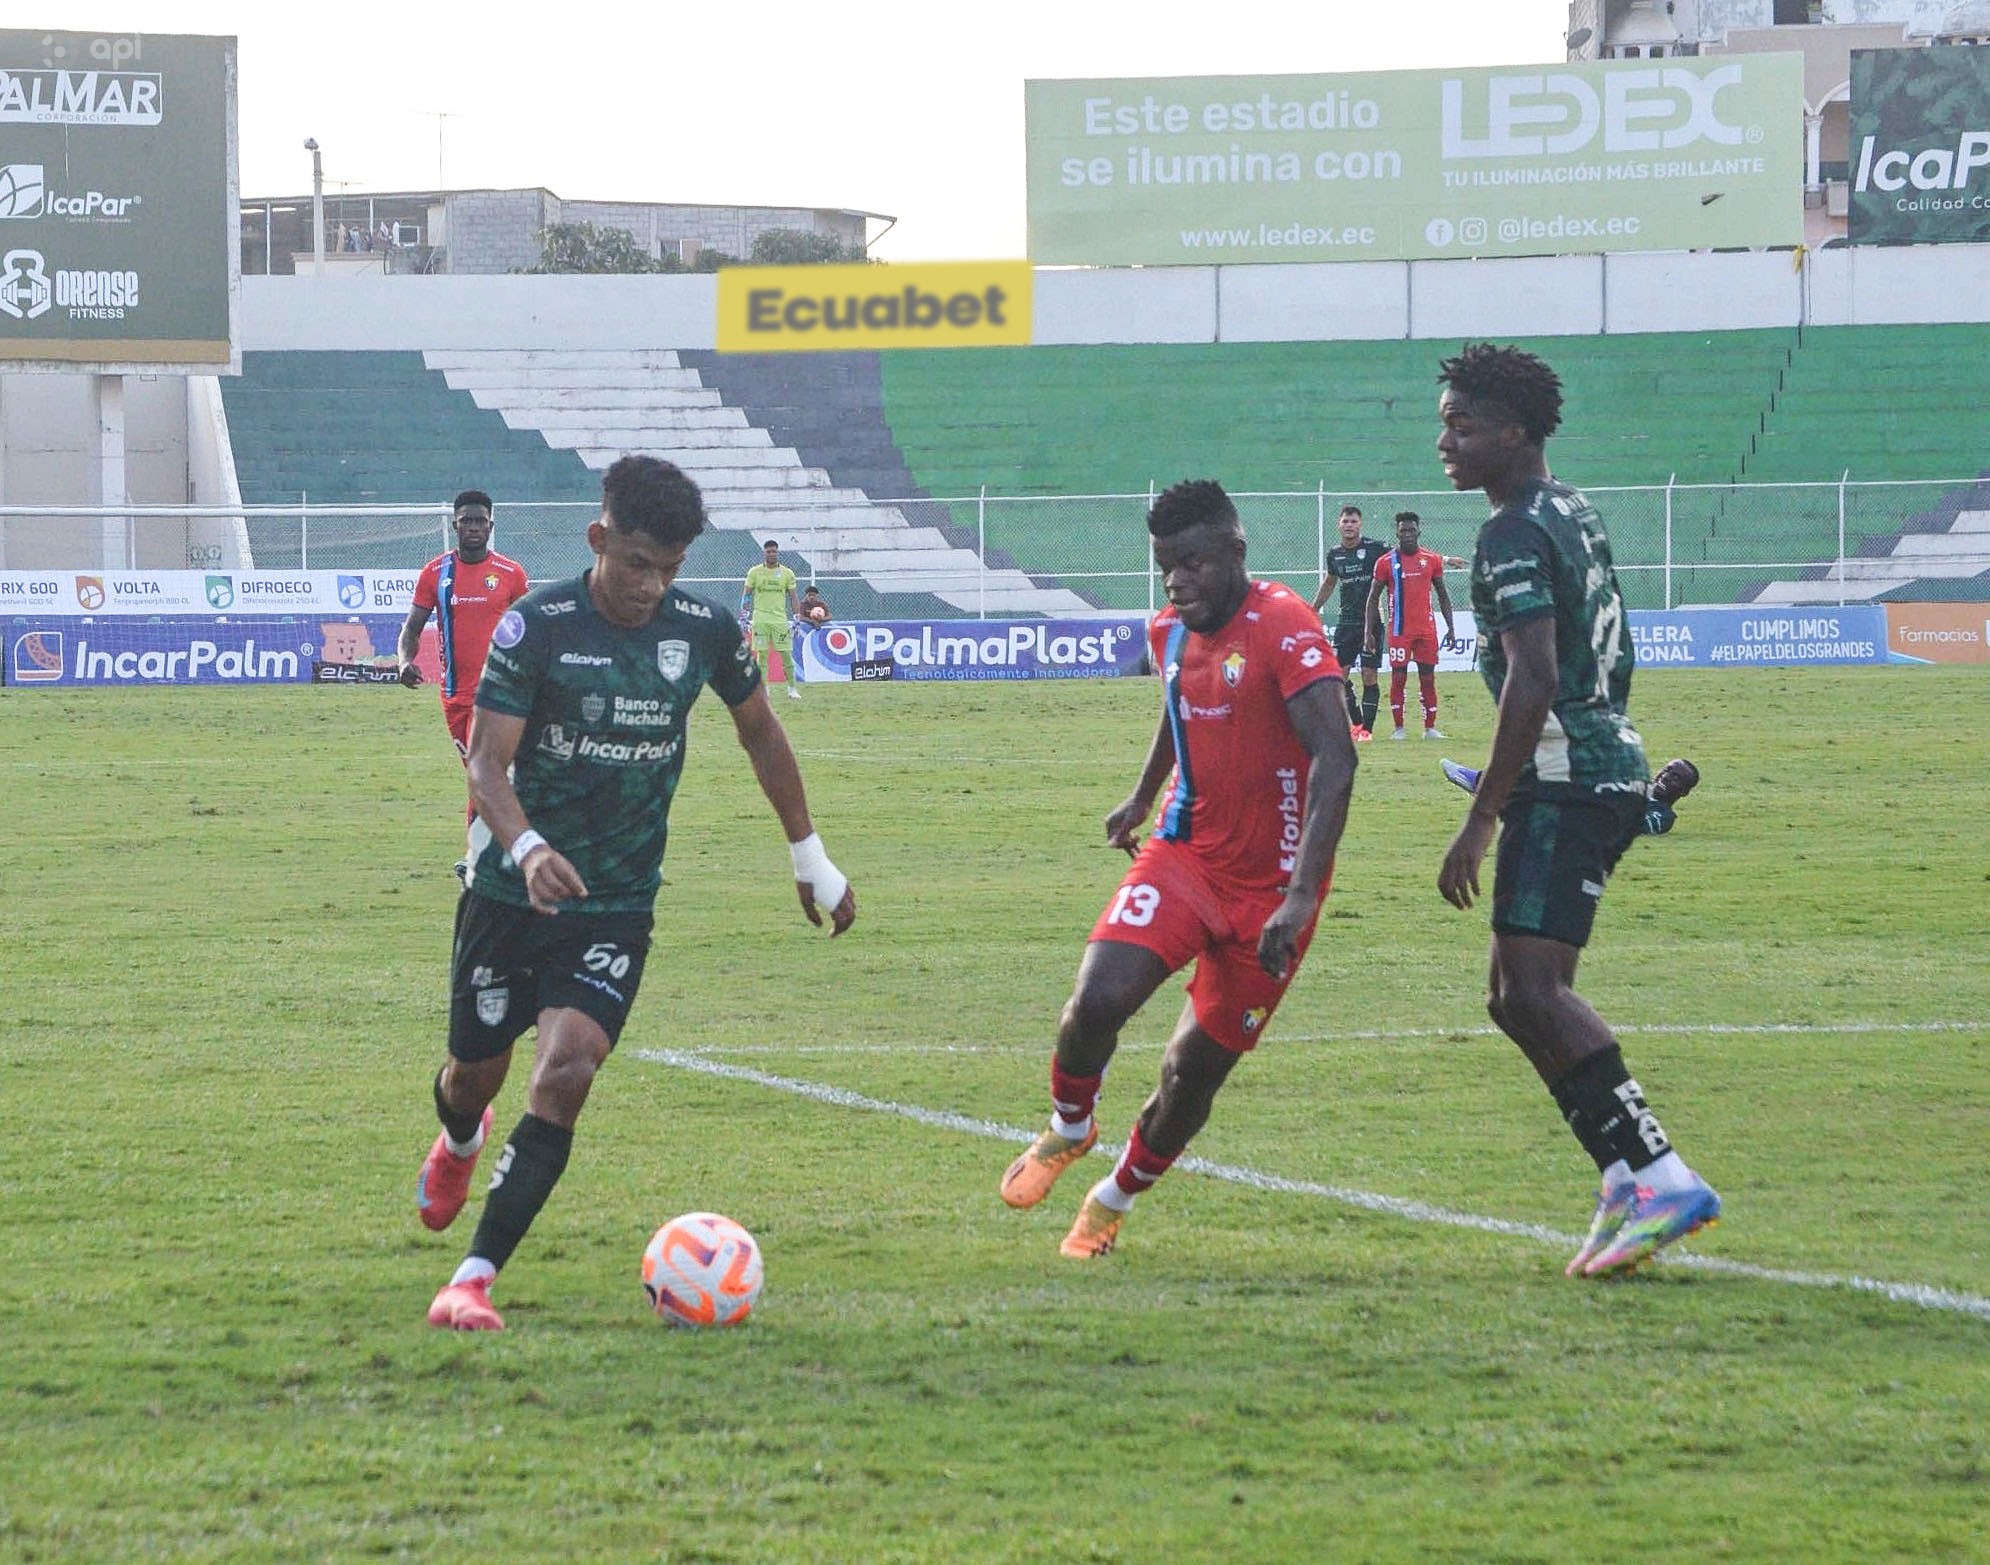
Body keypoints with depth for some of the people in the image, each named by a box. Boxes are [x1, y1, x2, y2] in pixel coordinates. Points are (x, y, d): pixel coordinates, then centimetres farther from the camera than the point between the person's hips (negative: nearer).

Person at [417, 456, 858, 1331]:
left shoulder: (705, 632, -4)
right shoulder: (537, 626, -13)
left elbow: (759, 733, 14)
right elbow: (487, 759, -16)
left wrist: (810, 857, 19)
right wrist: (527, 849, -36)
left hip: (618, 905, 1)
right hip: (512, 892, -1)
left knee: (565, 1072, -19)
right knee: (476, 1070, 13)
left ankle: (475, 1279, -17)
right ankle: (459, 1143, 54)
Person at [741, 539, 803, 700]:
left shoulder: (787, 573, 6)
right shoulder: (755, 572, 4)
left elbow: (793, 597, 10)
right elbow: (746, 595, 7)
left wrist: (796, 619, 2)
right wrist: (744, 616, 0)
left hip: (780, 619, 0)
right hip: (760, 619, 0)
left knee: (786, 654, -2)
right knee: (762, 655, -1)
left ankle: (792, 689, 6)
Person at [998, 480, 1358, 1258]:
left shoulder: (1285, 629, -20)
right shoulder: (1170, 633, 4)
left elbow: (1334, 760, -28)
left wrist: (1301, 895, -35)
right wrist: (1143, 798, 40)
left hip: (1267, 886, -4)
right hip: (1184, 854, 4)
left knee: (1196, 1069, 3)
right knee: (1097, 1000, -20)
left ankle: (1114, 1200, 30)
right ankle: (1069, 1129, 10)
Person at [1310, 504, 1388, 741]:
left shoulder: (1374, 547, -5)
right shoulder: (1334, 555, 9)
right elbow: (1328, 584, 25)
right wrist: (1312, 612, 29)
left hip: (1371, 621, -4)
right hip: (1346, 621, 4)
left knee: (1369, 675, -5)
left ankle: (1366, 728, 1)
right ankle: (1355, 721, 14)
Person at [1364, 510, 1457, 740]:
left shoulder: (1432, 560, 6)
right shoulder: (1386, 562, -1)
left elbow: (1442, 595, 12)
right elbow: (1373, 598, 2)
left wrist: (1450, 627, 7)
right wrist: (1369, 632, -4)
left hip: (1426, 629, 2)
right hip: (1399, 630, -2)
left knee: (1428, 678, 3)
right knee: (1398, 678, -2)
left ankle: (1430, 728, 7)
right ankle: (1398, 728, 3)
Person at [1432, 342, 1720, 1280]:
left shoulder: (1514, 535, -14)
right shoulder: (1574, 514, 18)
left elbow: (1535, 681, -23)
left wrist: (1479, 822, -23)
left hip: (1563, 777, -10)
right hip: (1610, 763, 10)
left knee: (1533, 988, -18)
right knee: (1518, 998, 13)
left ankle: (1660, 1176, -24)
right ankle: (1626, 1176, 10)